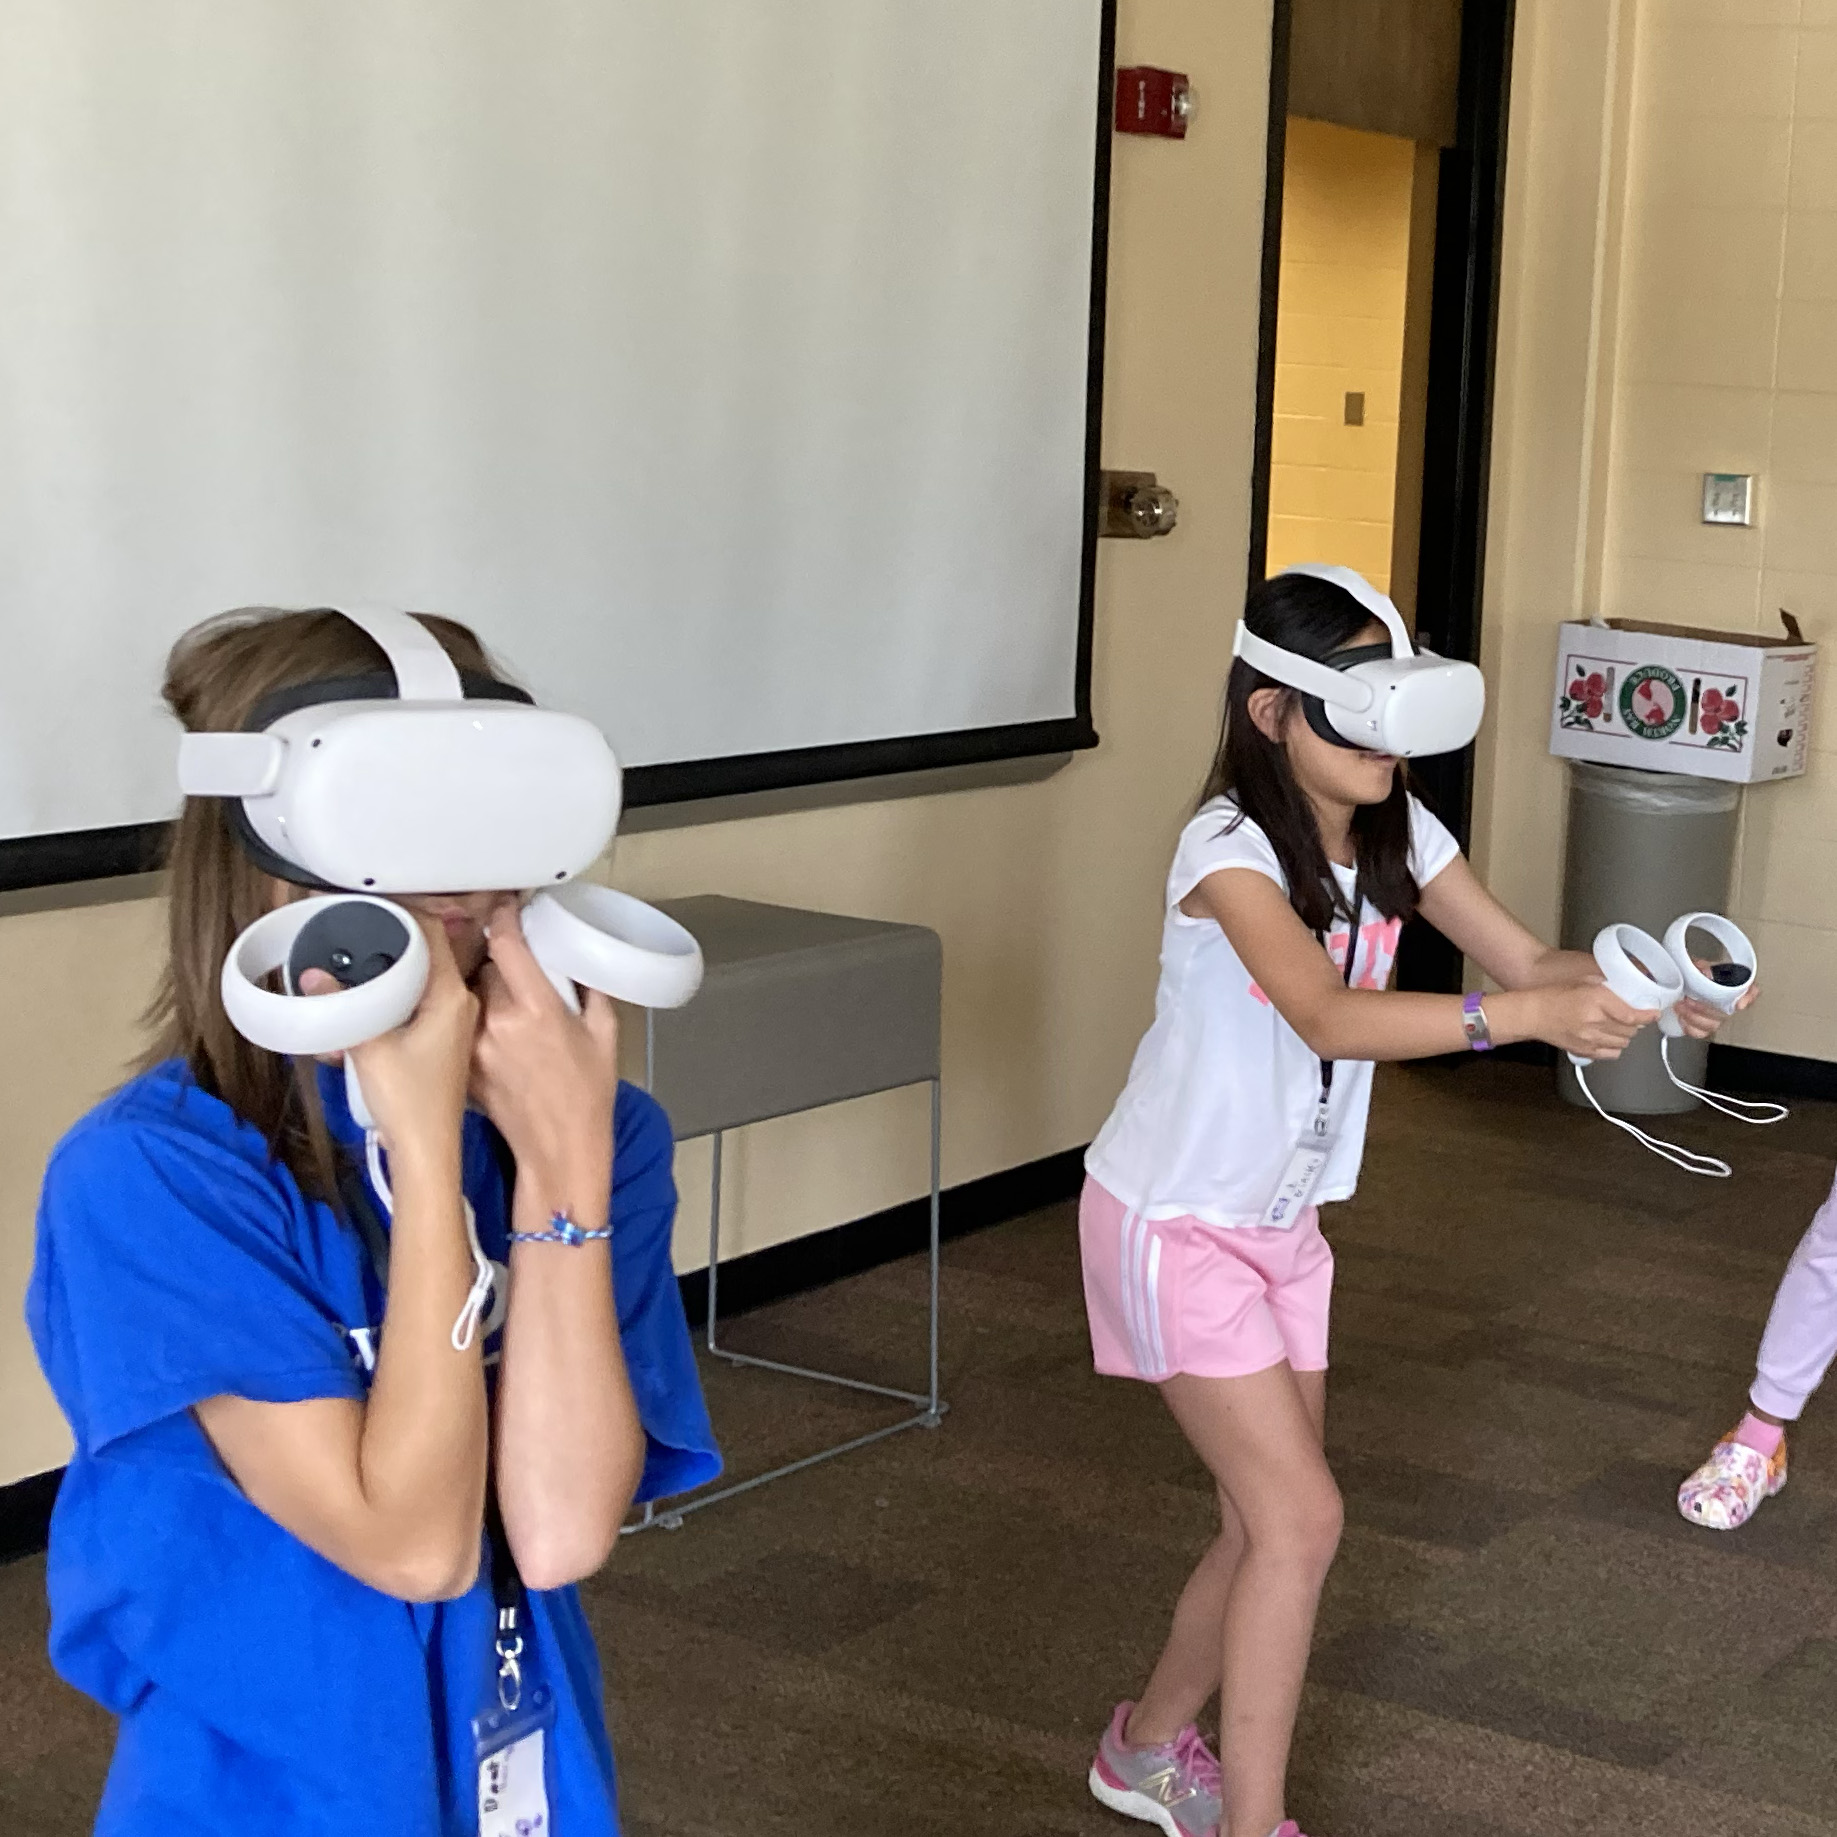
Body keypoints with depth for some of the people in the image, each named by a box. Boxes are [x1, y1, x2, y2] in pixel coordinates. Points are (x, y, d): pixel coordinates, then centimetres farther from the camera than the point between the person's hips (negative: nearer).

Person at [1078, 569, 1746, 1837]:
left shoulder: (1400, 835, -4)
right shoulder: (1229, 849, -27)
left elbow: (1524, 956, -8)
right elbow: (1332, 1018, -41)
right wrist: (1528, 1015, -51)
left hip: (1283, 1226, 7)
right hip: (1175, 1223, -7)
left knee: (1271, 1527, 13)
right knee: (1301, 1518, -11)